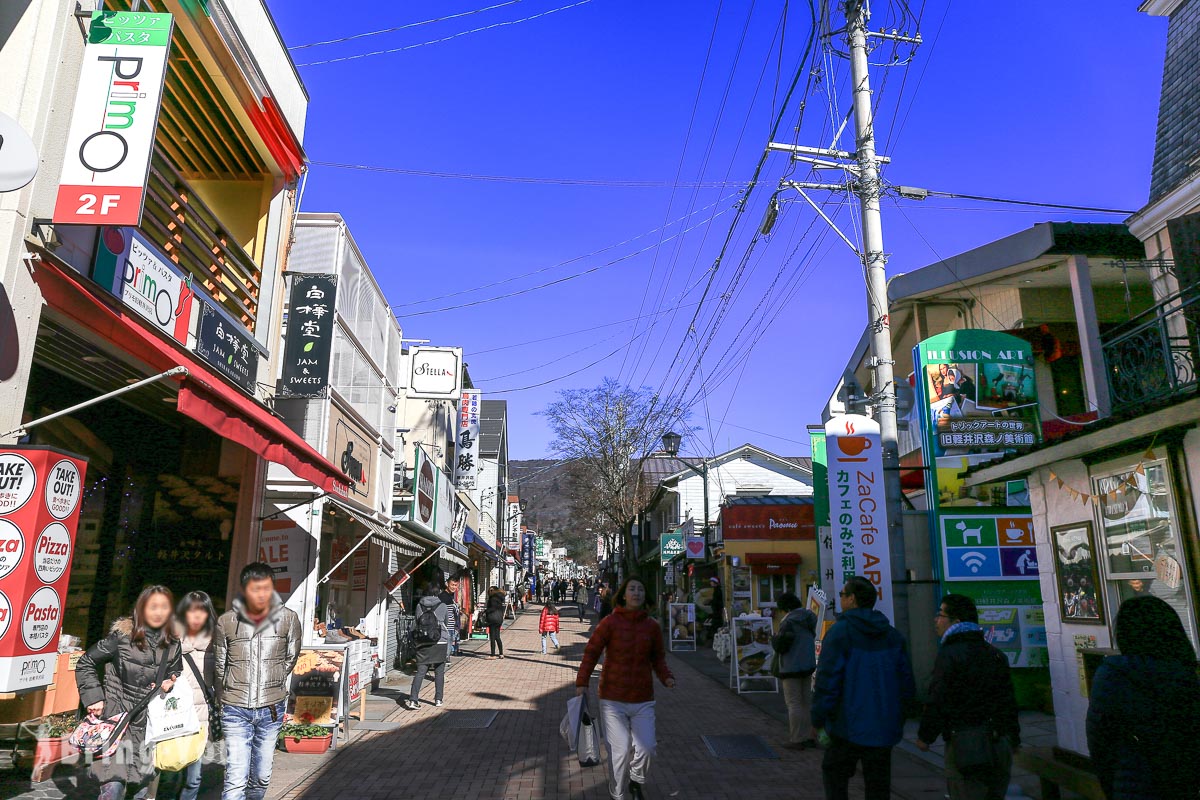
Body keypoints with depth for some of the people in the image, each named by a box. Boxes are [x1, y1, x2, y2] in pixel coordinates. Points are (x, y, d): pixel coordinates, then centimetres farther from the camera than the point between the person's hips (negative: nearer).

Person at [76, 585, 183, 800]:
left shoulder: (172, 645, 4)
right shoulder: (122, 635, -8)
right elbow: (85, 664, 2)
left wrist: (171, 682, -3)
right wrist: (94, 698, -5)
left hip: (150, 724, 4)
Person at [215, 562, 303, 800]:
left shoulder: (288, 618, -7)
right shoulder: (226, 622, -7)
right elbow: (220, 665, 8)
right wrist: (229, 695, 13)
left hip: (271, 709, 1)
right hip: (236, 710, -1)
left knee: (262, 777, 14)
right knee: (235, 780, -6)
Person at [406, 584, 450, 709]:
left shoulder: (419, 606, 2)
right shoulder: (443, 606, -1)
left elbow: (417, 624, 11)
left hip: (423, 644, 1)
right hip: (440, 643, -1)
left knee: (420, 672, 1)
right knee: (439, 673, 10)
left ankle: (413, 700, -9)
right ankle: (438, 699, 13)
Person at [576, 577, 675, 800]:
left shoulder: (652, 626, 2)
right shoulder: (610, 622, -8)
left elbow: (658, 658, 11)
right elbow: (591, 652, -7)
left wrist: (666, 677, -7)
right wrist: (582, 682, -15)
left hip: (643, 699, 3)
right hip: (613, 698, -3)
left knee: (646, 748, -2)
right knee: (620, 750, -1)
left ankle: (636, 781, 31)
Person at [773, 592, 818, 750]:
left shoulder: (789, 621, -20)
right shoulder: (809, 618, 7)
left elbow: (780, 645, -23)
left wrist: (775, 638, -1)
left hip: (792, 668, -8)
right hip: (808, 666, 8)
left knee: (794, 704, 0)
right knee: (807, 702, 15)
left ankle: (797, 740, 3)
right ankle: (809, 737, 20)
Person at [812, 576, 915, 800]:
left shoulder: (840, 631, -12)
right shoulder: (893, 635, 6)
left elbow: (827, 680, -16)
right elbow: (907, 684, 8)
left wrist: (818, 719, -8)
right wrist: (895, 715, 18)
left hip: (848, 726, -5)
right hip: (884, 729, 5)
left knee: (834, 773, 13)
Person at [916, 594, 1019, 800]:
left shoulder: (949, 655, -13)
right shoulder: (995, 654, 12)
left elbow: (938, 702, -15)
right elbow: (1009, 701, 16)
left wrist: (924, 736, -2)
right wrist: (1013, 738, 24)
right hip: (1000, 744, 8)